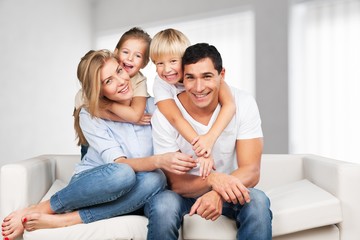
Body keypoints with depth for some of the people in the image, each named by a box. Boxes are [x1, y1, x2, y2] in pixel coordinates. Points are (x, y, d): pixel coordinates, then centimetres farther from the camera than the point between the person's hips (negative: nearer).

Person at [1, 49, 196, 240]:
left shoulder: (150, 104, -4)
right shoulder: (89, 116, -11)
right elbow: (119, 164, -22)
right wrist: (159, 161, -41)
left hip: (122, 196, 3)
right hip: (90, 183, -3)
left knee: (155, 179, -33)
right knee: (123, 174, -38)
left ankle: (62, 220, -28)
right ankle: (39, 210, -19)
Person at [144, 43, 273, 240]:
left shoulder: (243, 104, -15)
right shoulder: (164, 114, -18)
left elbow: (251, 171, -18)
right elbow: (175, 182, -17)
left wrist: (218, 193, -39)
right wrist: (213, 179, -38)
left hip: (227, 191, 1)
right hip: (183, 192, 0)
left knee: (258, 202, -30)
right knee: (163, 205, -33)